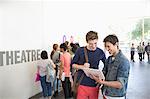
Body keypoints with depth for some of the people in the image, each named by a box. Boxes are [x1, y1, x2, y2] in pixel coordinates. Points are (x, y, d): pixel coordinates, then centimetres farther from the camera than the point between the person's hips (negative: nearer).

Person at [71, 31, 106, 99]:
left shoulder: (100, 52, 0)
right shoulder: (80, 50, -4)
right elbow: (73, 64, 4)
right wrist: (82, 67, -13)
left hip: (94, 85, 1)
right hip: (82, 84, -1)